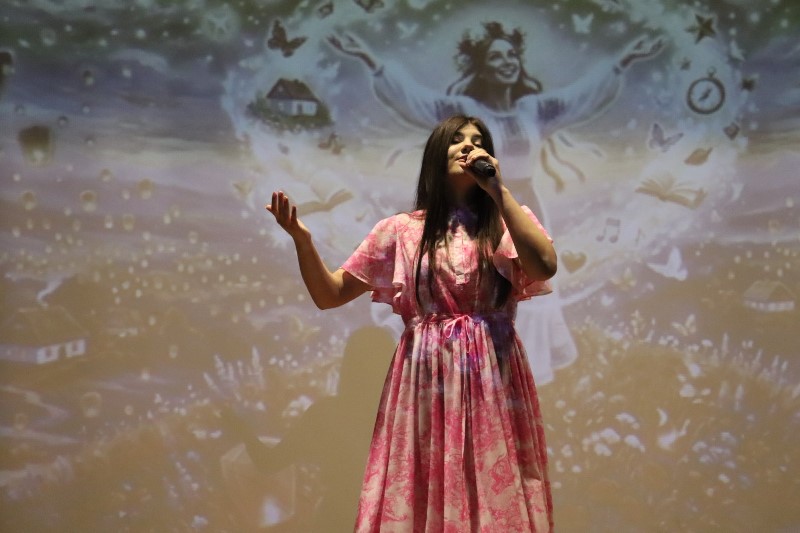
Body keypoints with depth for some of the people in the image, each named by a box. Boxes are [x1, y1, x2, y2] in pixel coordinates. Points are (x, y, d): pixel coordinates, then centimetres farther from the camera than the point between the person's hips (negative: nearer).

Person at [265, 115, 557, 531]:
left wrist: (499, 191, -12)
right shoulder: (401, 230, 8)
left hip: (492, 381, 0)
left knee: (498, 497, 0)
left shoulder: (509, 222, 7)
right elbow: (329, 295, 8)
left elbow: (545, 266, -15)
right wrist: (301, 238, -9)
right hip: (426, 382, 1)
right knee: (421, 498, 2)